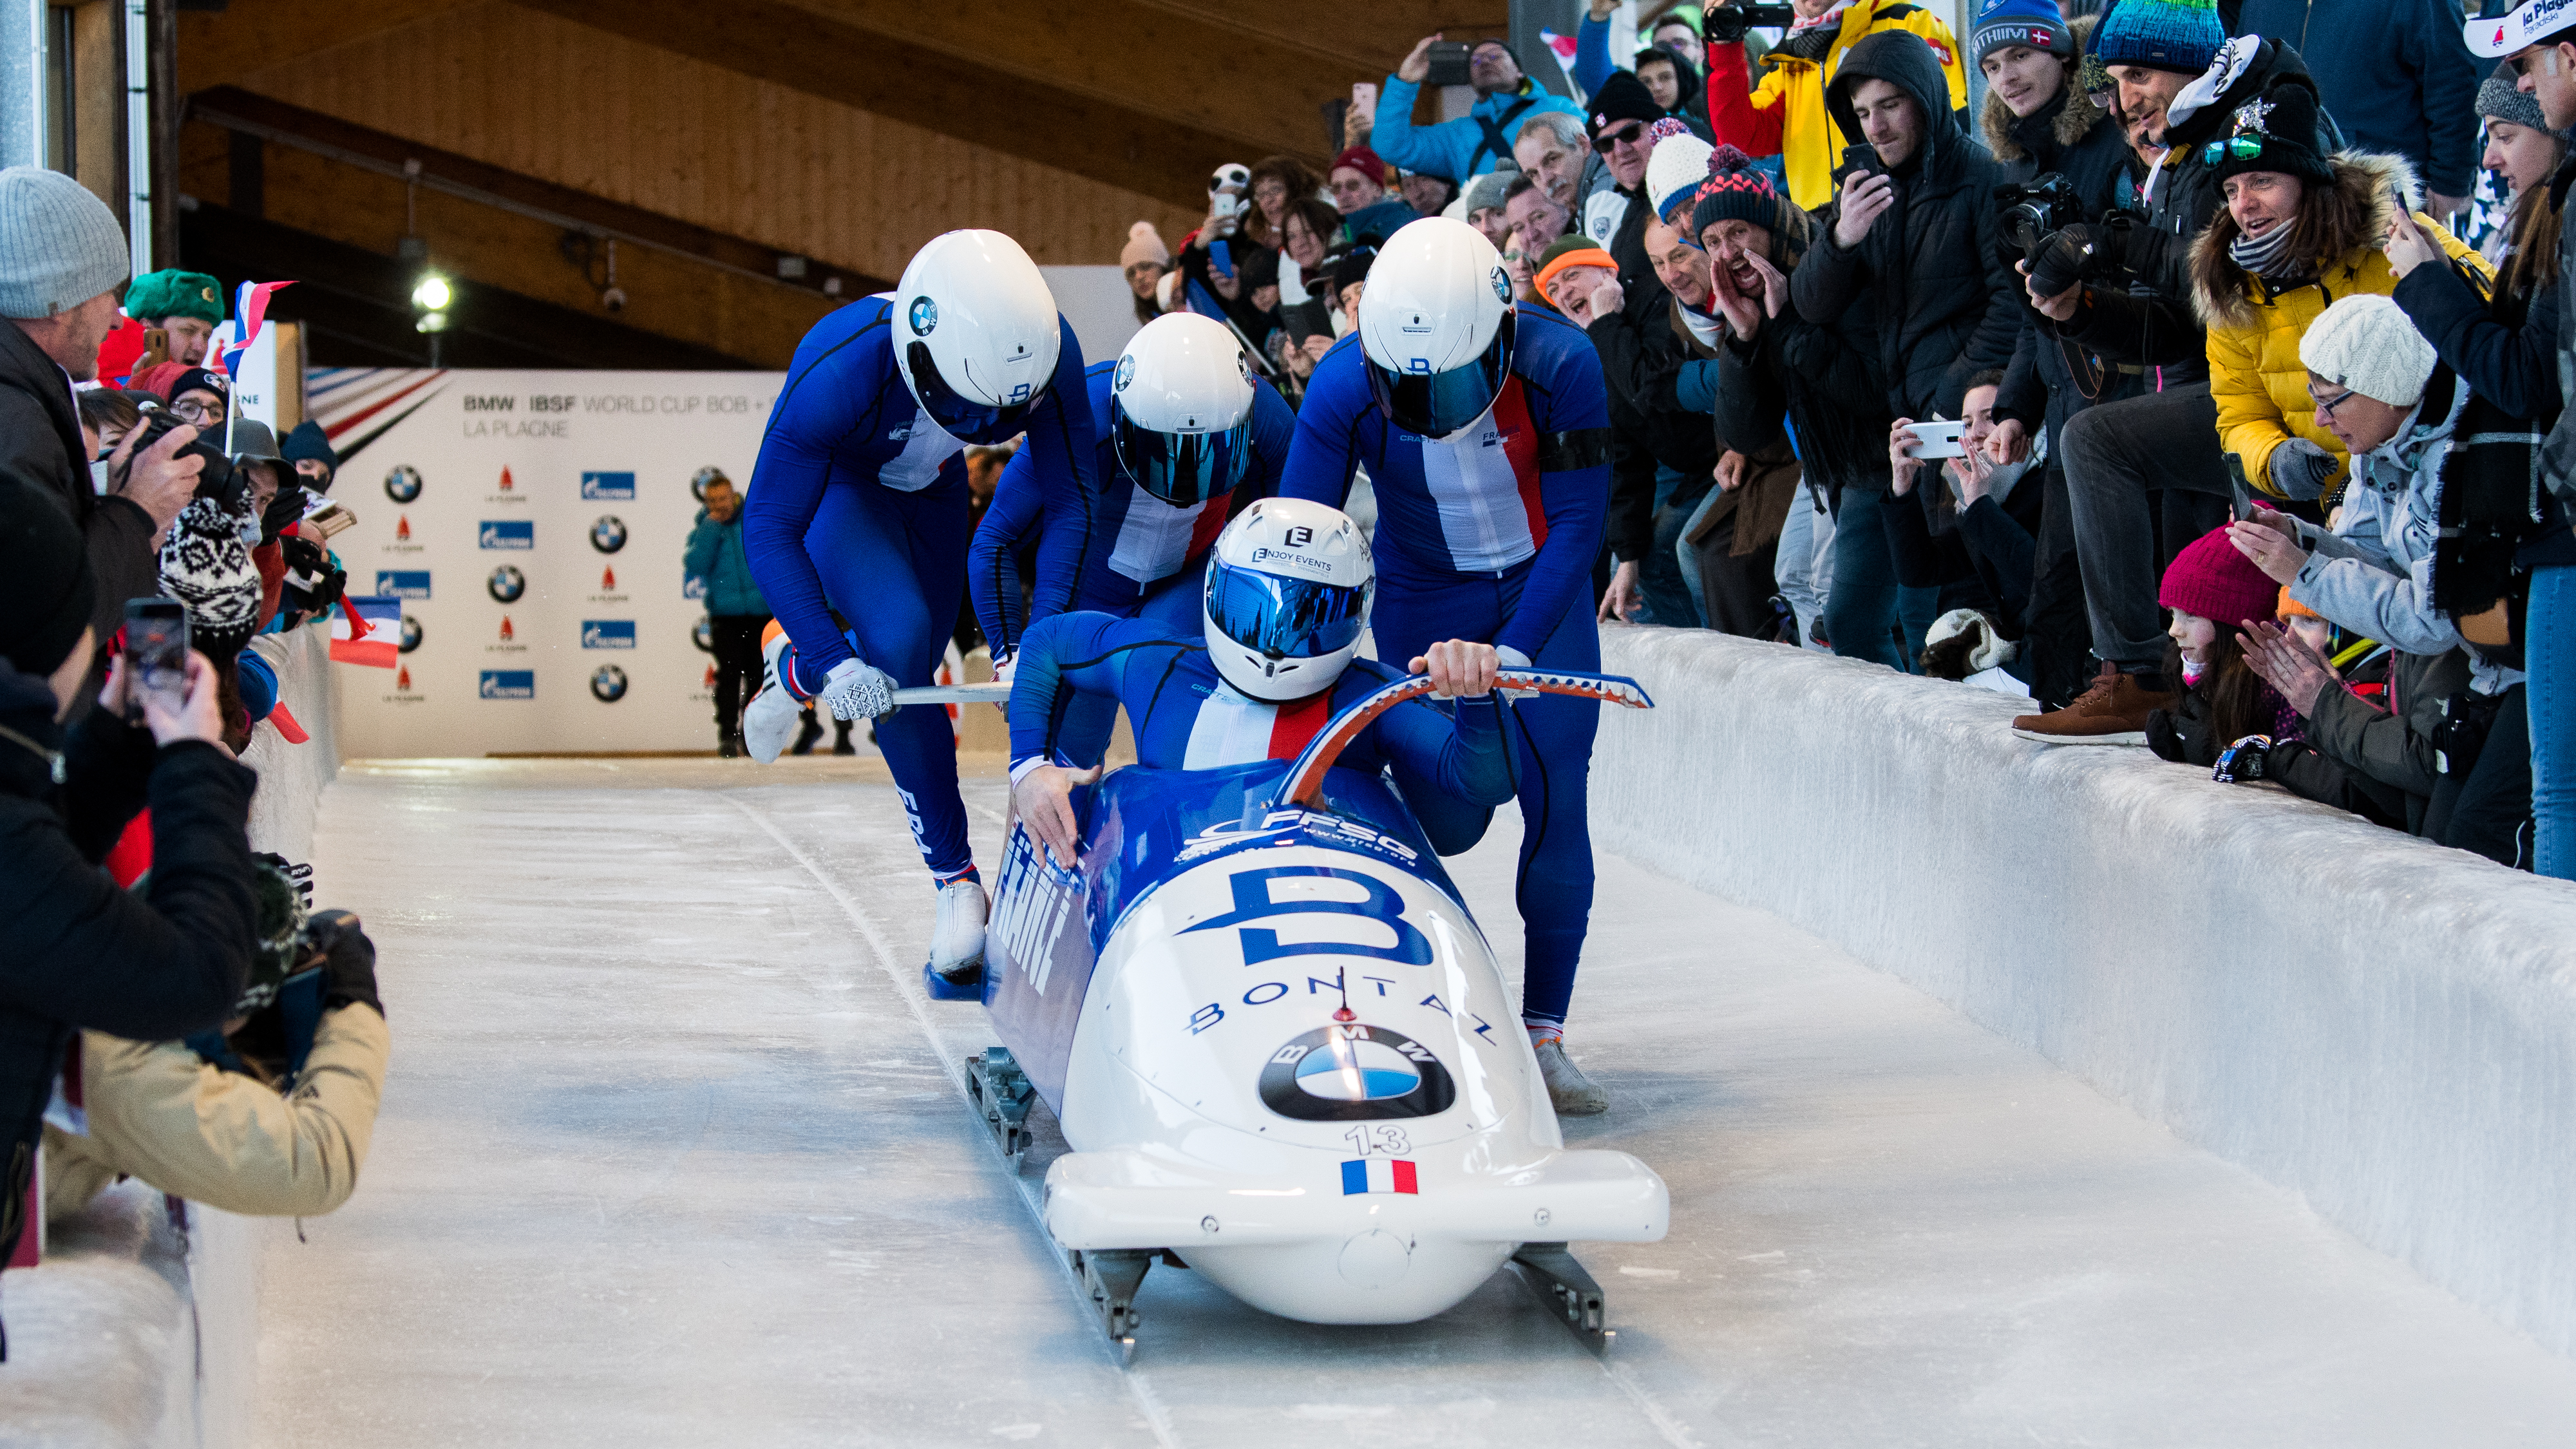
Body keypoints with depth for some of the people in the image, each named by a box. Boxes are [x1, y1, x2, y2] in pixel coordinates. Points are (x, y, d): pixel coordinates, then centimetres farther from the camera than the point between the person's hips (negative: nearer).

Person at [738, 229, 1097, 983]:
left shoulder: (1046, 347, -34)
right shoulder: (837, 371, -43)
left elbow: (1071, 501, -23)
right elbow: (768, 530, -33)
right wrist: (832, 662, -42)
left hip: (928, 489, 5)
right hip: (833, 487, -5)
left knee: (908, 675, 11)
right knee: (898, 641, -27)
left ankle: (792, 669, 45)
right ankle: (954, 877, -16)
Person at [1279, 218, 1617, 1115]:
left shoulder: (1560, 365, -28)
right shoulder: (1344, 387, -26)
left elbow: (1577, 520, -21)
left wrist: (1516, 651, -29)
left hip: (1541, 585, 0)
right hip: (1422, 600, 0)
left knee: (1555, 797, -10)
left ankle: (1544, 1035, -5)